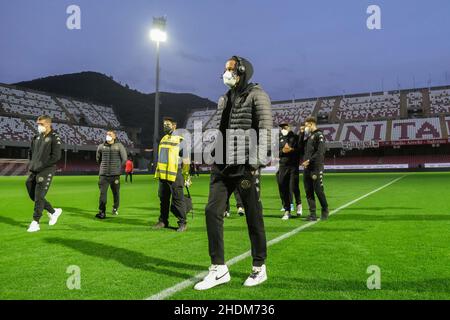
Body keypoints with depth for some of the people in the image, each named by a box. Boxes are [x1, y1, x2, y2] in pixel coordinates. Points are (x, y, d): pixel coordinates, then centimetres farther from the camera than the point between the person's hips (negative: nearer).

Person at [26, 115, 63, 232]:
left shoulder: (54, 138, -8)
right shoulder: (36, 137, 13)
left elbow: (56, 156, -16)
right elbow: (30, 151, 25)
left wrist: (41, 165, -16)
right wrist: (31, 163, 10)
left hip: (46, 171, -7)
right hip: (34, 171, 7)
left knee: (39, 197, -7)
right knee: (33, 195, 10)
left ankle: (35, 223, 2)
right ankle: (53, 211, 26)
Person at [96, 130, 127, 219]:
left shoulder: (119, 146, 0)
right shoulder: (101, 147, 7)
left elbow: (124, 159, 2)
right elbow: (98, 159, 22)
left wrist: (119, 168, 6)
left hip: (115, 175, -1)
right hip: (103, 175, 1)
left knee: (116, 193, 8)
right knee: (102, 193, -8)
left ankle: (115, 209, 27)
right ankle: (102, 212, -5)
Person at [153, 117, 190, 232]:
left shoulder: (180, 140, -4)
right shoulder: (163, 139, 16)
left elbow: (186, 160, -4)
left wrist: (185, 176, -5)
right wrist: (158, 172, 19)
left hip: (174, 174, -6)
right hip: (162, 175, 7)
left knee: (178, 199, -4)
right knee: (163, 199, 13)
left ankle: (182, 223, 3)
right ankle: (163, 221, 23)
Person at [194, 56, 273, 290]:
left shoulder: (256, 95, -1)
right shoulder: (224, 99, 20)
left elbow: (265, 128, -10)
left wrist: (257, 160, -18)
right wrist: (214, 160, 14)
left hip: (244, 166, -6)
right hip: (222, 165, 7)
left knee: (253, 216, 1)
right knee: (212, 211, -2)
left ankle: (259, 268, 17)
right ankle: (218, 269, 7)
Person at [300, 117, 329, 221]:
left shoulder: (319, 135, -5)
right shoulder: (308, 136, 19)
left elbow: (320, 152, -14)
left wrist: (309, 160, -17)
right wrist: (302, 133, 14)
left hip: (316, 167, -7)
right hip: (307, 167, 8)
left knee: (318, 190, -3)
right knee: (308, 191, 5)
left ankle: (325, 210, 17)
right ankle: (312, 214, 10)